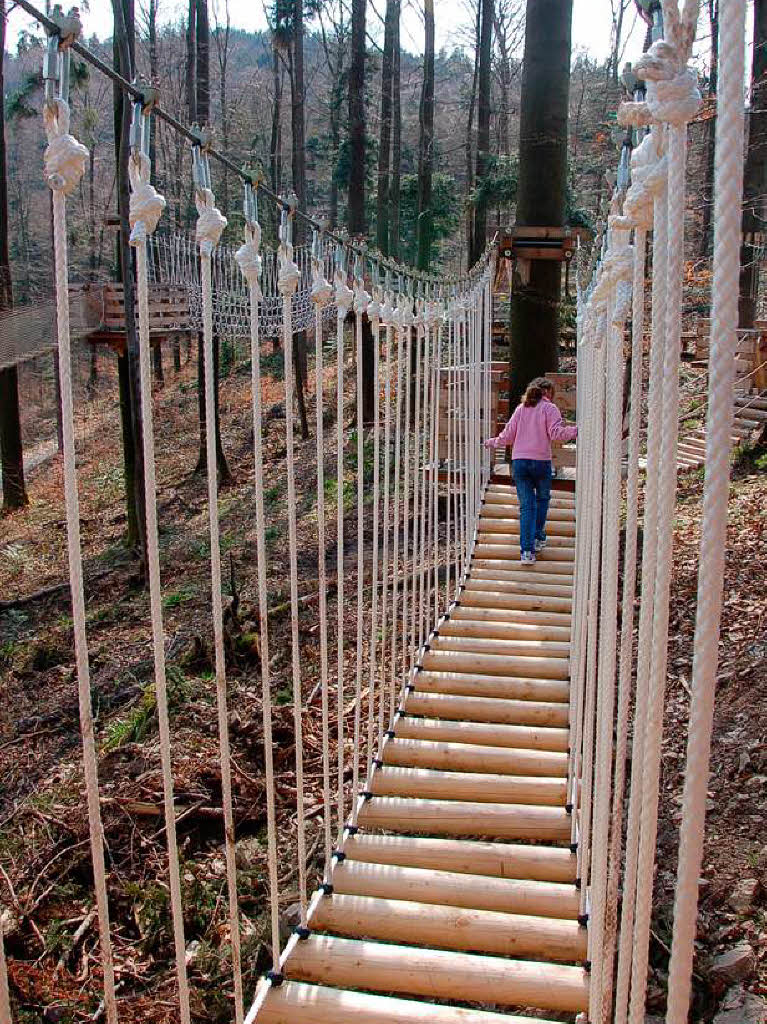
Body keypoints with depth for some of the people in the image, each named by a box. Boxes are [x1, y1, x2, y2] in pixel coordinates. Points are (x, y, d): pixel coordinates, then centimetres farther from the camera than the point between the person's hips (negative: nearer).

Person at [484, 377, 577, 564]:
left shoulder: (521, 408, 12)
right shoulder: (549, 408, 0)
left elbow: (508, 435, 12)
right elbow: (555, 433, -11)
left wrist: (493, 442, 29)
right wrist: (577, 430, -7)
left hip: (519, 462, 3)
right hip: (541, 461, -3)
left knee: (526, 505, 3)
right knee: (542, 499, 21)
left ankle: (527, 550, -4)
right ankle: (538, 538, 24)